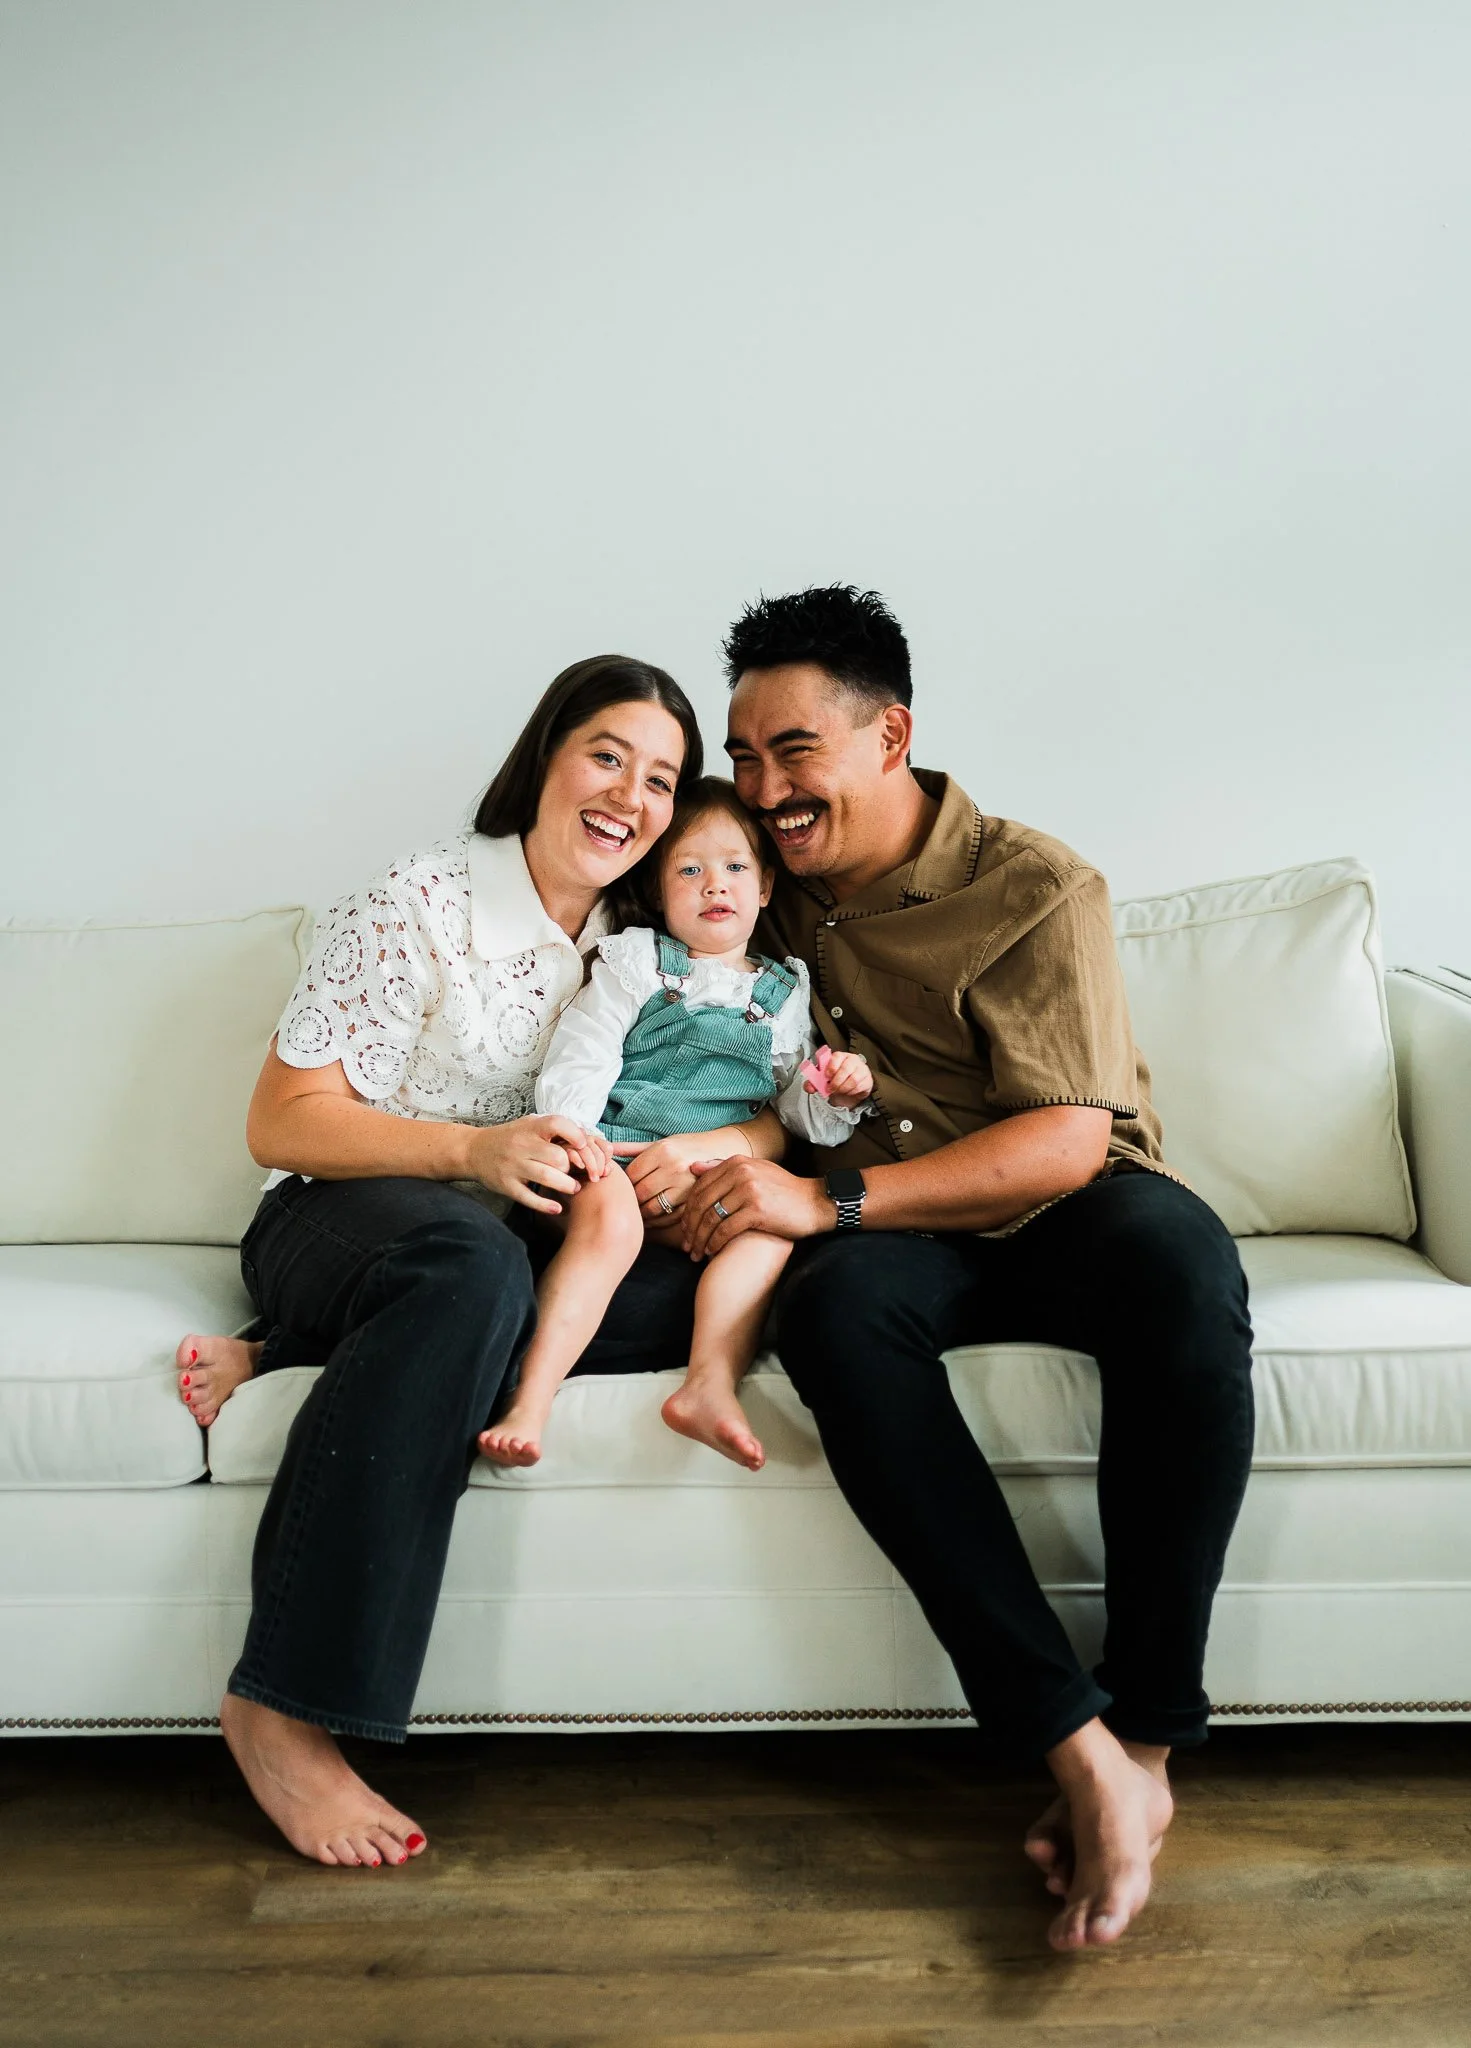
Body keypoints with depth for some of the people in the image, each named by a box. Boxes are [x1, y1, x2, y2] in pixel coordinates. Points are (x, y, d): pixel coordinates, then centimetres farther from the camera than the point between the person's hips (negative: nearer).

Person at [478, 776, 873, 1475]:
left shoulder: (784, 992, 19)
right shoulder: (633, 960, 11)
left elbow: (798, 1108, 21)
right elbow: (580, 1056, 1)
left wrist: (838, 1091, -1)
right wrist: (567, 1129, -17)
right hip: (612, 1158, -3)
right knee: (607, 1216, -34)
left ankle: (711, 1383, -37)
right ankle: (531, 1399, -38)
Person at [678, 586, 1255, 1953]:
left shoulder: (1033, 890, -7)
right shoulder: (770, 890, 10)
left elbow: (1066, 1141, -17)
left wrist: (829, 1202, -27)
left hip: (1058, 1213, -2)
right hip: (897, 1236, 3)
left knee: (1178, 1257, -37)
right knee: (833, 1307, -34)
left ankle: (1143, 1737, -26)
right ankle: (1077, 1750, -33)